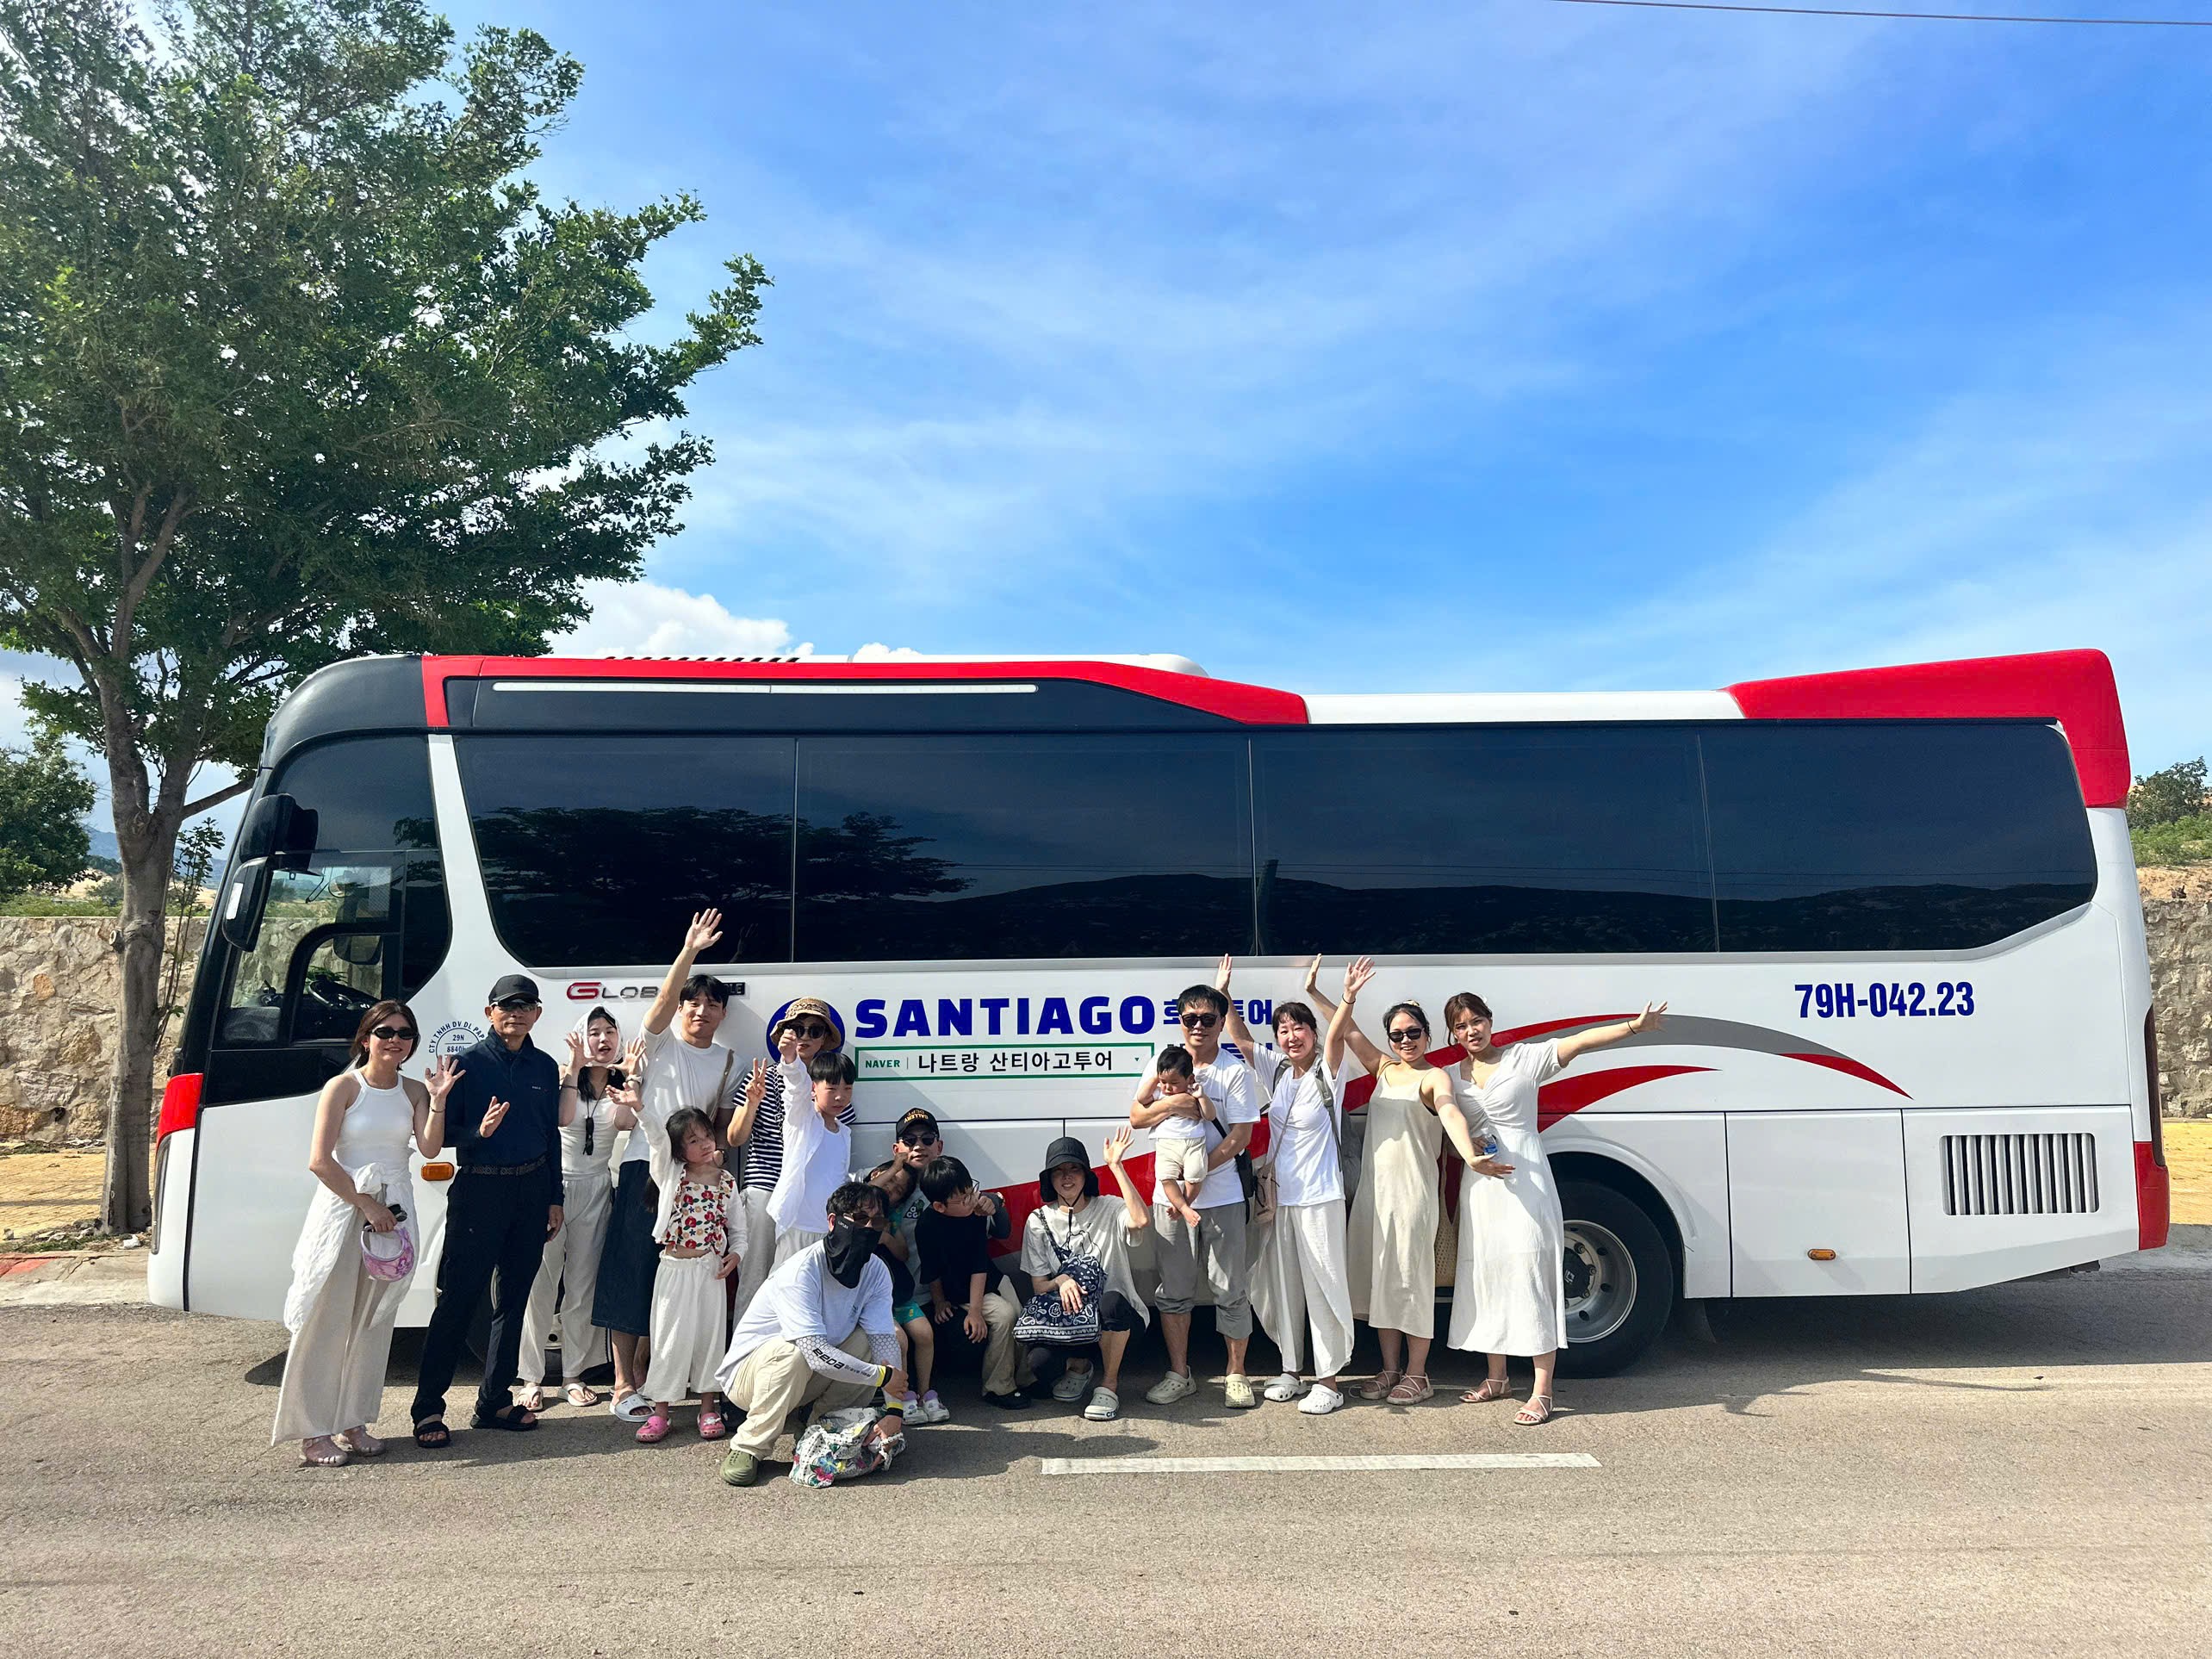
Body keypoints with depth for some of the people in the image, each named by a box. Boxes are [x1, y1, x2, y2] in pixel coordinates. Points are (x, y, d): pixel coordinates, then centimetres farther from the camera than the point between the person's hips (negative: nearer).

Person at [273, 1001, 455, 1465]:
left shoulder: (414, 1091, 7)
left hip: (392, 1209, 5)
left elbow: (430, 1148, -6)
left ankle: (352, 1423, 19)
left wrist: (438, 1100, -16)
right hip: (344, 1206, -5)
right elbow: (320, 1161, -12)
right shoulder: (343, 1087, -7)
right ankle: (313, 1432, 7)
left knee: (372, 1323, 10)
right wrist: (366, 1205, -13)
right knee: (327, 1322, -1)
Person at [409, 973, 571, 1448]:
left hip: (531, 1189, 4)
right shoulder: (470, 1063, -4)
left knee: (513, 1297, 10)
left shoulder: (545, 1067, 8)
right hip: (479, 1189, -4)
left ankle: (494, 1401, 20)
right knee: (458, 1298, -4)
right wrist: (479, 1131, -22)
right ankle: (428, 1409, 5)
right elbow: (443, 1132, -3)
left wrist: (554, 1199, 12)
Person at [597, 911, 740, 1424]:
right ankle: (623, 1387, 2)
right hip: (646, 1166, -5)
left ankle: (642, 1372, 22)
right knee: (632, 1275, -4)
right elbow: (665, 998, -22)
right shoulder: (661, 1041, -2)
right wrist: (689, 952, -36)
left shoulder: (726, 1059, 12)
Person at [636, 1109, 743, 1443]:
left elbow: (736, 1227, 11)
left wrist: (735, 1253, -7)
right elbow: (658, 1139, -18)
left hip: (711, 1270, 2)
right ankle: (660, 1412, 12)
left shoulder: (726, 1181, 4)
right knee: (670, 1338, 1)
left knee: (710, 1335, 6)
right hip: (675, 1269, -2)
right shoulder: (671, 1175, -2)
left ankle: (708, 1408, 19)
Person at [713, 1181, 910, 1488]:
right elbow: (817, 1354, -37)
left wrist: (895, 1409, -31)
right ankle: (749, 1448, -18)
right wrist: (882, 1376, -29)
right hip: (748, 1371, -6)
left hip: (808, 1379, 6)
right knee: (791, 1351, -37)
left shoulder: (876, 1272, -9)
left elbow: (884, 1339, -19)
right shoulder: (801, 1271, -29)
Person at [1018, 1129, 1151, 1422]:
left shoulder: (1108, 1211, -3)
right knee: (1038, 1359, -29)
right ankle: (1079, 1366, 11)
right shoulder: (1039, 1222, 4)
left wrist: (1116, 1166, -25)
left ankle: (1109, 1384, -11)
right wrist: (1061, 1282, -22)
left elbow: (1142, 1220, -28)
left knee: (1110, 1301, -38)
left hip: (1118, 1318, -2)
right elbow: (1039, 1287, 2)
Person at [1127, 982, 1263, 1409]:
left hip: (1221, 1194, -3)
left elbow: (1240, 1136, -8)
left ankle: (1236, 1374, 18)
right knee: (1174, 1290, 10)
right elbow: (1137, 1118, 4)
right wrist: (1173, 1105, -15)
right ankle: (1179, 1375, 21)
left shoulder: (1235, 1071, -4)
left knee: (1231, 1289, 4)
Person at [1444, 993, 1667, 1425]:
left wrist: (1634, 1026, -27)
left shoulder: (1524, 1058, 0)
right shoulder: (1452, 1077, 9)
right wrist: (1472, 1157, -32)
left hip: (1525, 1180, -4)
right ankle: (1497, 1378, 25)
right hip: (1479, 1185, 5)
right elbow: (1451, 1118, -11)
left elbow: (1579, 1042, -12)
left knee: (1531, 1277, -7)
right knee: (1485, 1276, 10)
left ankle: (1542, 1393, -4)